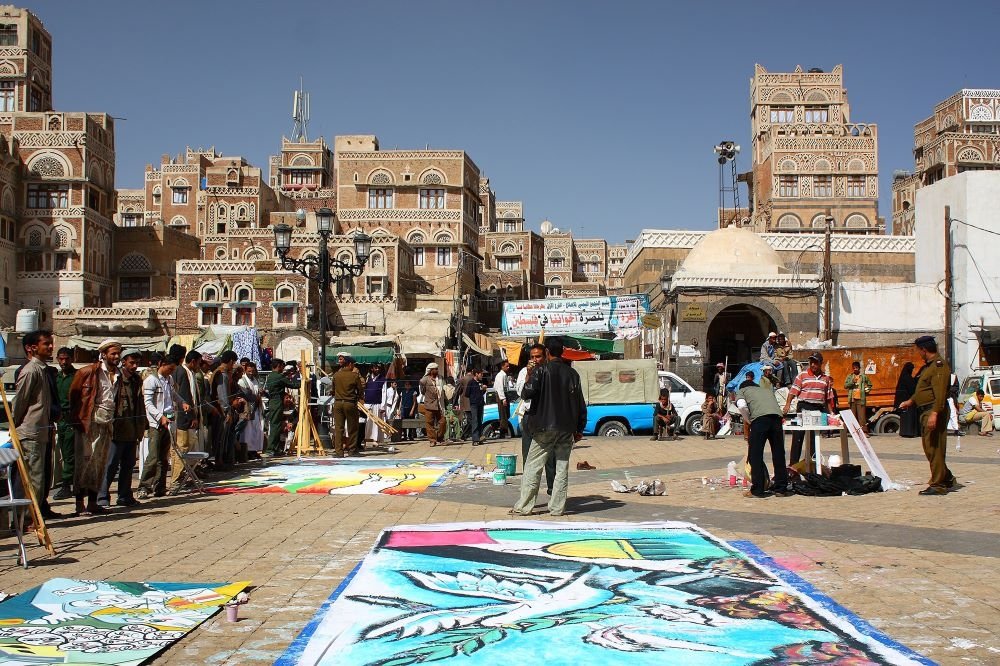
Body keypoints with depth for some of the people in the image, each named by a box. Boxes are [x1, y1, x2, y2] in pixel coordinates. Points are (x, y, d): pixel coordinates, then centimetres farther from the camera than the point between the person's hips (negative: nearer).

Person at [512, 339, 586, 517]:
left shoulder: (540, 371, -7)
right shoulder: (572, 373, 6)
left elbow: (527, 393, -17)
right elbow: (580, 404, 7)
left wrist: (528, 378, 2)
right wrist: (580, 429, 14)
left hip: (544, 428, -3)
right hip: (566, 428, 3)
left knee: (533, 467, 2)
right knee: (562, 469, 8)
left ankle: (523, 507, 3)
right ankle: (557, 507, 7)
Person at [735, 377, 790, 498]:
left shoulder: (741, 391, 24)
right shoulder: (768, 389, 38)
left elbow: (742, 406, 3)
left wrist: (748, 423, 15)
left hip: (759, 418, -4)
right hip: (776, 416, 4)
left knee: (755, 455, 4)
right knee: (779, 454, 11)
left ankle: (757, 490, 5)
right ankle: (781, 489, 17)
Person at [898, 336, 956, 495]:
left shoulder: (939, 365, -14)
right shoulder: (928, 366, 19)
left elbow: (940, 392, -23)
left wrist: (934, 413, -29)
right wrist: (910, 401, 30)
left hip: (934, 411, -11)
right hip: (925, 412, 11)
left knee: (935, 449, -8)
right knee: (929, 448, 15)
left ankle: (938, 485, -4)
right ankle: (947, 478, 25)